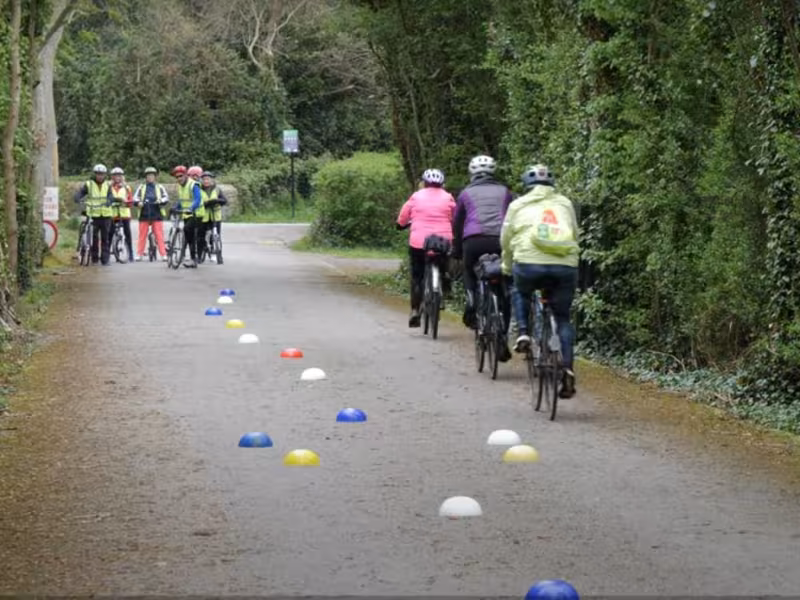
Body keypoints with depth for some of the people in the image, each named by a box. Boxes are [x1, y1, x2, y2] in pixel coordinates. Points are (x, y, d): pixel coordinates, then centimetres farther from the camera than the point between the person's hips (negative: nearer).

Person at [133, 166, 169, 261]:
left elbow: (166, 197, 6)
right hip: (144, 214, 1)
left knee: (159, 235, -6)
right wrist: (138, 203, -15)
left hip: (157, 215, -1)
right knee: (142, 235, 1)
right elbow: (135, 198, 8)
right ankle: (139, 254, 6)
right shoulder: (141, 187, 13)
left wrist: (160, 201, -16)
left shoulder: (160, 187, 11)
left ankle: (163, 254, -6)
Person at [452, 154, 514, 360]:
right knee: (504, 292, 8)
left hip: (473, 240, -1)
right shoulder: (504, 192, 23)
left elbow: (457, 224, 24)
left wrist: (456, 251, 34)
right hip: (501, 241, 1)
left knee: (469, 273, 29)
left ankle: (471, 301, -1)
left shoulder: (467, 193, 20)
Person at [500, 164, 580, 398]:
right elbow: (575, 237, 25)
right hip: (565, 267, 2)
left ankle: (524, 333, 13)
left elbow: (506, 240, 22)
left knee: (519, 292, 33)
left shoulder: (519, 205, 16)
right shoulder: (565, 204, 21)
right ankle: (567, 368, 2)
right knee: (563, 317, 16)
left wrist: (507, 267, 38)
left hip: (530, 264, -1)